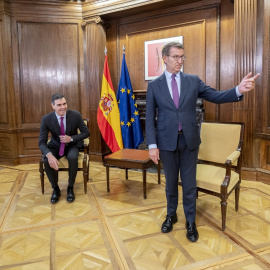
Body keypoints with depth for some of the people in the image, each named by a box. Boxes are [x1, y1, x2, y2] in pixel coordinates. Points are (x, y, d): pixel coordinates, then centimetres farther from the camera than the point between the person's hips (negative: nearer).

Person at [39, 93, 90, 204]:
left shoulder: (76, 115, -17)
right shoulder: (46, 119, -17)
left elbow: (86, 133, -5)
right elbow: (42, 142, -16)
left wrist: (71, 138, -23)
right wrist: (49, 155, -38)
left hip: (72, 145, -1)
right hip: (55, 145, 1)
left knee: (73, 158, -34)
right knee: (47, 160, -29)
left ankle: (70, 188, -10)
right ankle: (55, 188, -4)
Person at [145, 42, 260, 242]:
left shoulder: (193, 81, 4)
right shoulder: (154, 85, 0)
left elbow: (216, 96, -3)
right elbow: (150, 118, -2)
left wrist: (239, 89, -22)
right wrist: (152, 145, -9)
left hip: (189, 139, 1)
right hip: (166, 141, 0)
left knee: (189, 183, 10)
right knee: (171, 182, 15)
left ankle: (190, 222, 28)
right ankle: (171, 215, 37)